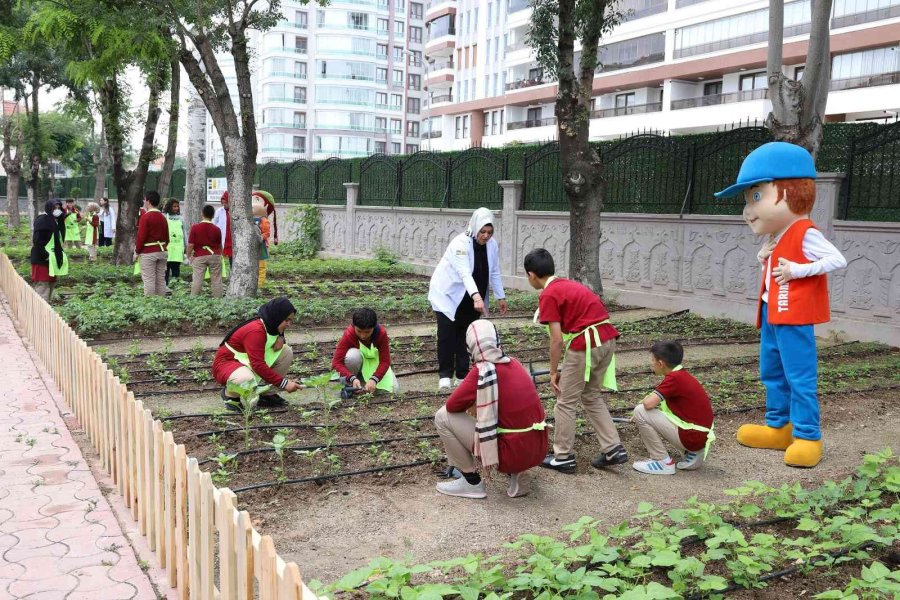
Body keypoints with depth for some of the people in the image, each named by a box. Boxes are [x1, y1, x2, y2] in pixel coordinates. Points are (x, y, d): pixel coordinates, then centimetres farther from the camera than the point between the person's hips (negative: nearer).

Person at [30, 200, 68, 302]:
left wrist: (60, 253, 14)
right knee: (42, 284, -8)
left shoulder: (56, 221, 13)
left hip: (53, 258, 10)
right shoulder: (42, 220, -15)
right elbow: (37, 240, -21)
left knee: (51, 282, 15)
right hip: (42, 259, -10)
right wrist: (44, 254, -23)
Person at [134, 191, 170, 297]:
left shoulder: (146, 217, -11)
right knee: (161, 279, 9)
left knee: (149, 280, -3)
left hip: (148, 252, -7)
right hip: (162, 252, 7)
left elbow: (141, 236, -14)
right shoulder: (163, 217, 10)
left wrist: (137, 252, -5)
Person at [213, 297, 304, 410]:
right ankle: (230, 394, -7)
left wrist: (280, 338, -7)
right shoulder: (255, 331, -30)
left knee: (287, 351, -6)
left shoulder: (271, 326, -2)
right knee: (247, 379, -44)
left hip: (247, 363, 9)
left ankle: (267, 394, 1)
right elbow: (258, 365, -35)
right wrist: (283, 383, -34)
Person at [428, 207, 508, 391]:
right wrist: (476, 296, -53)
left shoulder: (492, 245, -6)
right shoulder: (460, 243, -26)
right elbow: (465, 273, -40)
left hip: (470, 299, 5)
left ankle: (463, 374, 15)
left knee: (466, 335, 5)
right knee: (447, 333, -10)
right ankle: (445, 374, 2)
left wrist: (501, 297, 5)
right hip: (448, 294, -5)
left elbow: (495, 272, 6)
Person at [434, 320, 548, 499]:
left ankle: (472, 482, 8)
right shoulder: (514, 364, 7)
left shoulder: (481, 372, -13)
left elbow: (451, 406, -5)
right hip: (539, 450, 7)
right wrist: (478, 403, 20)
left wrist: (470, 403, 14)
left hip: (512, 454, -7)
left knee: (443, 416, 0)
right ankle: (515, 475, 16)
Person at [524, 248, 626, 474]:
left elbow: (557, 339, -10)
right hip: (607, 339, 9)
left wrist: (553, 372, 1)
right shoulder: (568, 284, 19)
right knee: (591, 397, 22)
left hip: (586, 344, -8)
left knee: (565, 402, 7)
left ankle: (563, 457, 15)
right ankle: (614, 449, 19)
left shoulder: (548, 294, -7)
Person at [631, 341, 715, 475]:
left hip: (690, 437, -9)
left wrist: (645, 399, -3)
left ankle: (663, 462, -2)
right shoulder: (682, 375, 10)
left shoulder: (674, 378, -18)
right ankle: (693, 453, 17)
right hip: (701, 437, 9)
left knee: (641, 412, -11)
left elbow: (649, 403, -23)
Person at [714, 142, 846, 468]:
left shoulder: (804, 233, -16)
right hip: (772, 316, 10)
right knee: (772, 373, 17)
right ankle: (779, 426, 28)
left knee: (799, 377, -5)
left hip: (794, 318, -10)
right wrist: (764, 259, 1)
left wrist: (797, 270, -24)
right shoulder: (777, 237, 12)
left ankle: (807, 436, 3)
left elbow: (838, 259, -23)